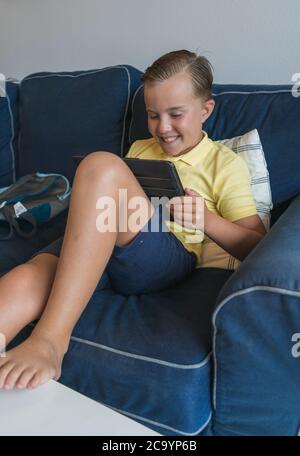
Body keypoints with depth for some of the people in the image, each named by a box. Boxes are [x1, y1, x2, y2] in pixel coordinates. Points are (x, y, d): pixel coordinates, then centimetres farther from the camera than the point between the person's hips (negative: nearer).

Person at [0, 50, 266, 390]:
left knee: (101, 166, -31)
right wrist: (87, 204, 9)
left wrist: (207, 219, -10)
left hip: (168, 257, -4)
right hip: (90, 249, 5)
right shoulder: (140, 149, 31)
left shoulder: (225, 163, 15)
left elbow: (258, 246, 7)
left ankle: (50, 338, -33)